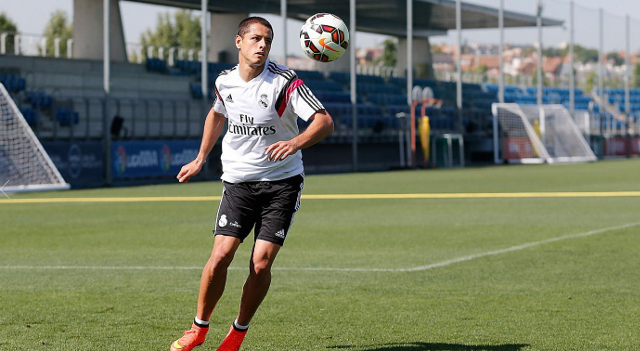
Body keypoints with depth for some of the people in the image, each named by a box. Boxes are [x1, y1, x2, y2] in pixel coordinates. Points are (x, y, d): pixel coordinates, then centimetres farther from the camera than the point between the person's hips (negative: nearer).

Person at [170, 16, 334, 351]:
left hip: (282, 182, -2)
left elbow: (325, 122, -21)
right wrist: (200, 159, 25)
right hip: (238, 182, 3)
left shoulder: (285, 82, -13)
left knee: (261, 264, -9)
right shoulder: (225, 82, 2)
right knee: (220, 256, -11)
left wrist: (296, 142, -39)